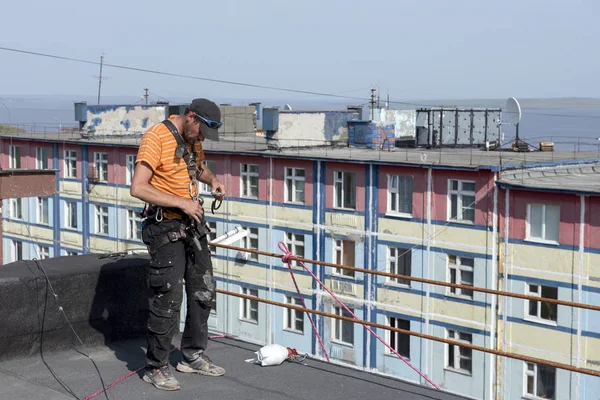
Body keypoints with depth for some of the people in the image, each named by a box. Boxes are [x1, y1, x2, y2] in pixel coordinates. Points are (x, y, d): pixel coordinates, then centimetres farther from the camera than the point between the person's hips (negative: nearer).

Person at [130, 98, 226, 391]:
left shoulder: (193, 139, 7)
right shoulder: (155, 138, -18)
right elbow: (138, 188, -25)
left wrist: (212, 180, 5)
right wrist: (182, 203, -26)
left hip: (192, 224, 9)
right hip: (166, 228, -8)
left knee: (203, 290, 14)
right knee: (169, 298, -6)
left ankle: (193, 356, 28)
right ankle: (155, 367, 7)